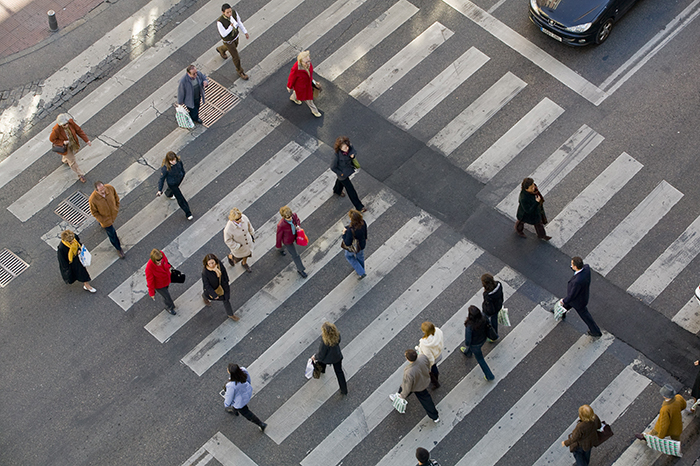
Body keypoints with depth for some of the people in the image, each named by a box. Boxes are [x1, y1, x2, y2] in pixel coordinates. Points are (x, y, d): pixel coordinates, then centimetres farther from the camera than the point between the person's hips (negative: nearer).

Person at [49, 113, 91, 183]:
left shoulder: (70, 122, -29)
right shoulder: (56, 130, -39)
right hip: (65, 147, -5)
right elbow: (52, 139, -20)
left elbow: (79, 130, -14)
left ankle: (64, 159, 69)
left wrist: (87, 140, -15)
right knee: (72, 161, 9)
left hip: (73, 143, 5)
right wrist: (62, 142, -32)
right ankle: (80, 175, 31)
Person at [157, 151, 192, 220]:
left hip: (180, 178, 5)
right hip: (172, 183, -5)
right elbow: (162, 178, -25)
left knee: (172, 189, 39)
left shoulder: (178, 160, -27)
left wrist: (183, 173, 18)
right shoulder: (165, 168, -40)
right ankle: (188, 213, 28)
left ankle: (168, 194, 75)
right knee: (180, 198, 6)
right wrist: (160, 190, -18)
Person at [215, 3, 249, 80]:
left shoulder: (234, 12, -28)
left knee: (234, 47, 36)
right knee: (236, 56, 12)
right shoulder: (220, 22, -43)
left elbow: (239, 22, -8)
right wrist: (232, 26, -46)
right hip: (228, 40, -5)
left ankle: (221, 49, 69)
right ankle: (240, 71, 41)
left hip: (235, 35, 5)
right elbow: (223, 34, -32)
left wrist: (245, 32, 1)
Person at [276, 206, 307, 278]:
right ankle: (300, 269, 36)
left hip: (294, 236, 6)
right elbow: (279, 236, -22)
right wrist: (279, 245, -5)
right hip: (287, 240, -6)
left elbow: (297, 220, -2)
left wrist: (298, 225, -25)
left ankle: (280, 250, 74)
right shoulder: (281, 225, -42)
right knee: (295, 255, 11)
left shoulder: (294, 215, -29)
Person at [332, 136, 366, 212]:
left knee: (340, 180, 37)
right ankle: (359, 207, 24)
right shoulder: (337, 156, -40)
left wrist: (352, 155, -26)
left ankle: (337, 191, 70)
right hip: (343, 172, -6)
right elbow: (333, 167, -26)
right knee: (350, 189, 8)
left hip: (348, 168, 6)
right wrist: (341, 174, -17)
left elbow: (353, 151, -2)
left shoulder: (349, 147, -26)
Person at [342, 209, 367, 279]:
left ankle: (361, 272, 32)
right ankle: (362, 269, 64)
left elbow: (347, 243, -34)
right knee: (360, 257, 35)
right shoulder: (363, 223, -26)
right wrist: (365, 238, 18)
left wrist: (344, 234, -21)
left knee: (348, 256, 31)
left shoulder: (350, 230, -44)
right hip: (362, 245, 5)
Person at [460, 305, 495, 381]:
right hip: (483, 339, 5)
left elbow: (468, 340, -33)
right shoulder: (483, 317, -31)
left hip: (475, 343, -5)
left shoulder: (469, 326, -43)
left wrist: (466, 344, -8)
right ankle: (467, 352, 73)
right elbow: (487, 323, -8)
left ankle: (489, 375, 38)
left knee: (480, 359, 23)